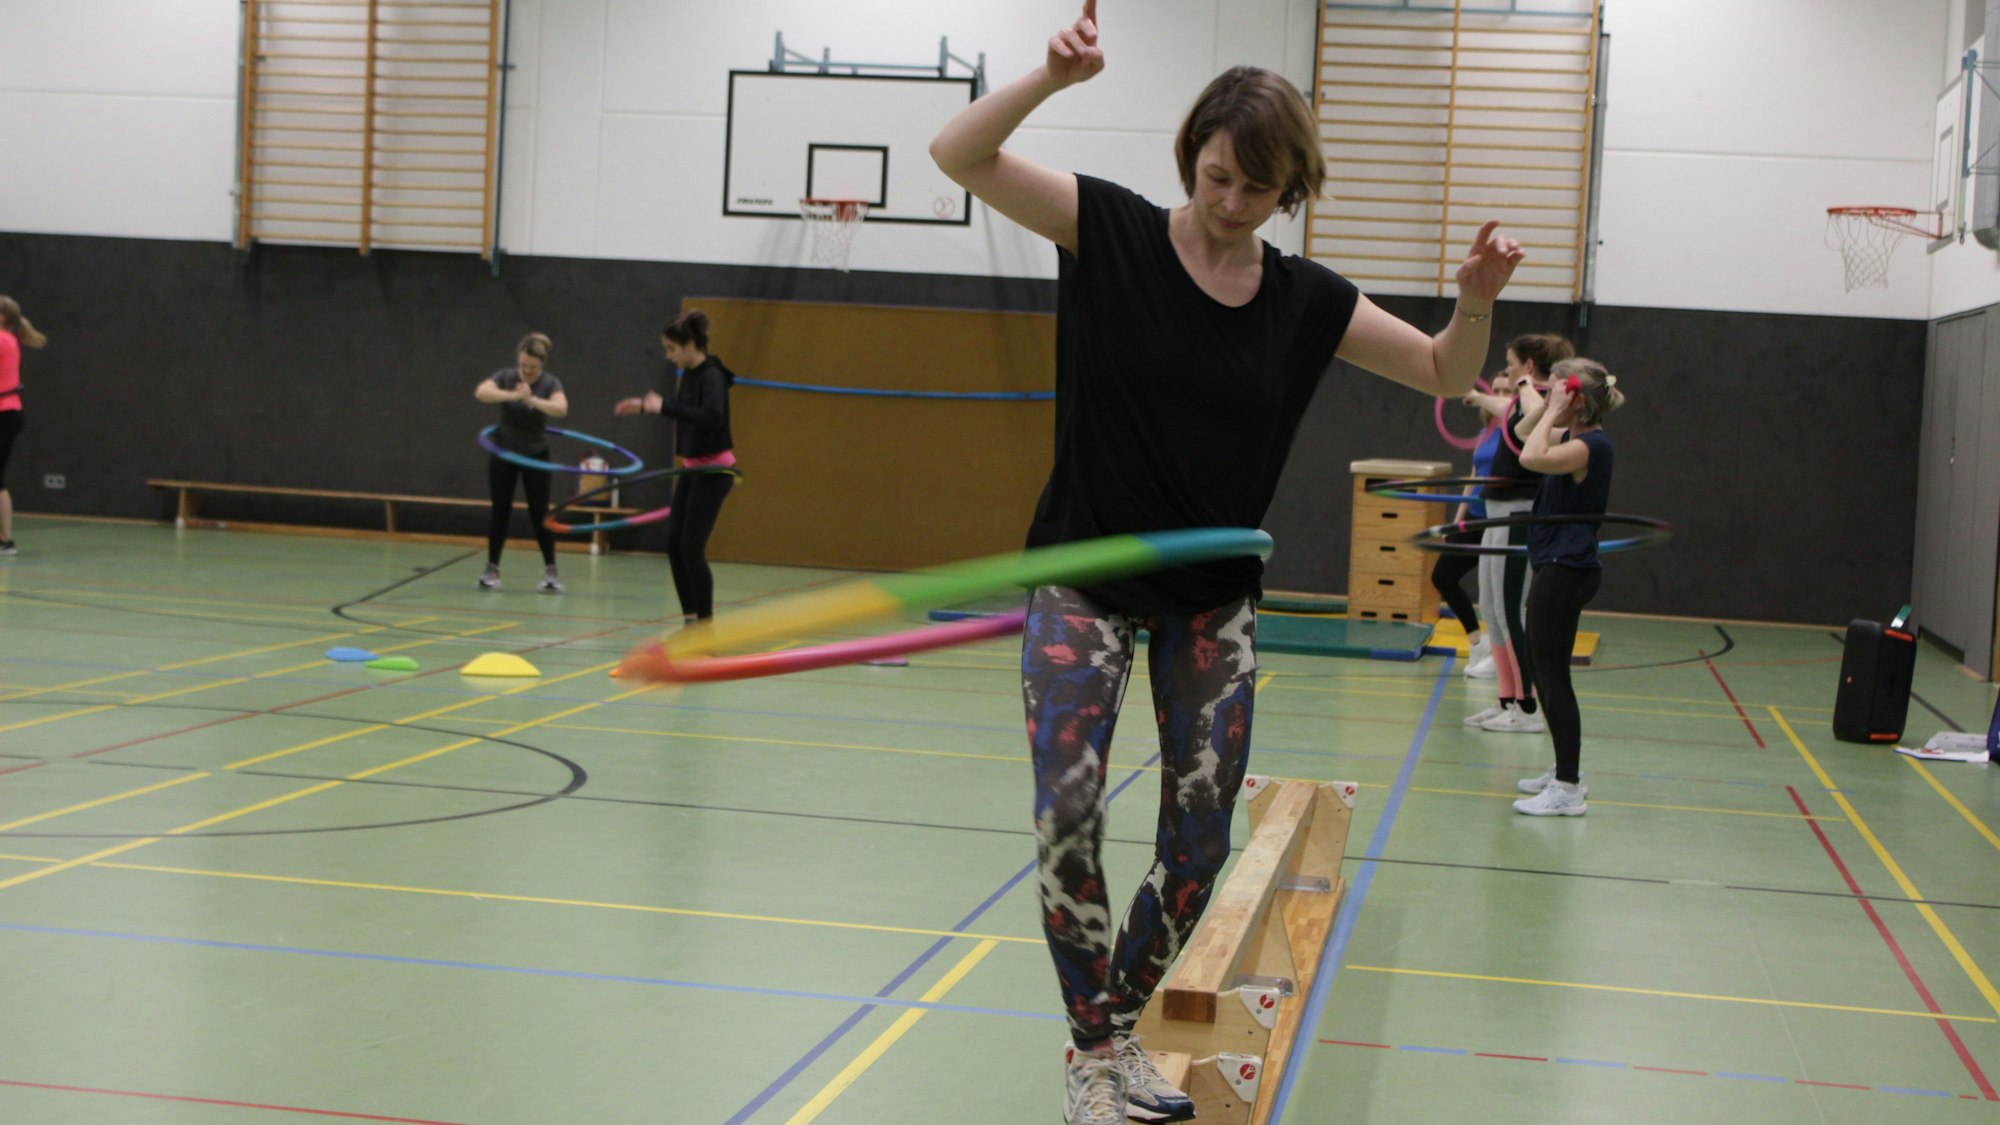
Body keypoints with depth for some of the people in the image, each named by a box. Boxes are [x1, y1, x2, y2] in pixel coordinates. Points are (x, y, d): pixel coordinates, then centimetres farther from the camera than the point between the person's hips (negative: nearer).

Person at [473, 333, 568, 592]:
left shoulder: (550, 383, -15)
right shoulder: (505, 376, -12)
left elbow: (561, 408, -36)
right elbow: (481, 392, -33)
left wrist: (532, 400, -54)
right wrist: (511, 395, -49)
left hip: (536, 455, -1)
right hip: (503, 453, 1)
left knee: (539, 513, -3)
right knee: (501, 510, 2)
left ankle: (550, 571, 3)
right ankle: (492, 569, 8)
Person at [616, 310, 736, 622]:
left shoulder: (711, 376, -18)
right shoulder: (689, 374, 8)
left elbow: (712, 417, -35)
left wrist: (664, 406, -34)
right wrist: (645, 405, 20)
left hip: (713, 470, -9)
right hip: (692, 468, 9)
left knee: (692, 548, -9)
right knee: (674, 543, 7)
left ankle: (705, 623, 0)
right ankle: (690, 619, 14)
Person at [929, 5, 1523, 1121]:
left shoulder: (1306, 299, -1)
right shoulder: (1110, 231, -8)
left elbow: (1447, 374, 5)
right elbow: (959, 154, -14)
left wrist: (1478, 300, -16)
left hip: (1216, 598, 3)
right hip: (1087, 578, -2)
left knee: (1202, 836, 5)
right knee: (1066, 816, -12)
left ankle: (1125, 1024, 27)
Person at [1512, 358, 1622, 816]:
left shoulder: (1591, 445, -18)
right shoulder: (1577, 439, 11)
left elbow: (1531, 458, -35)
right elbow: (1525, 437, 29)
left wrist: (1556, 410, -23)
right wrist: (1550, 409, 15)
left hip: (1566, 571, -11)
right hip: (1560, 567, 11)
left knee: (1552, 675, -7)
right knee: (1545, 671, 19)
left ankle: (1568, 790, -4)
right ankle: (1566, 772, 29)